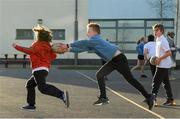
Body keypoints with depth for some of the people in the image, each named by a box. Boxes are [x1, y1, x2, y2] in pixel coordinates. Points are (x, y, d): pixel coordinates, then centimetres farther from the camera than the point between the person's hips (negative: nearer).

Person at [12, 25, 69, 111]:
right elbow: (53, 56, 19)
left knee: (43, 87, -22)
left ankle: (62, 94, -34)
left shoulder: (39, 44, -9)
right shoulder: (47, 45, 16)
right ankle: (31, 105, 21)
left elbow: (29, 51, -18)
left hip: (39, 69, -10)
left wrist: (16, 47, -8)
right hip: (45, 69, 10)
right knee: (30, 85, 19)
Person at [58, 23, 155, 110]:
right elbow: (82, 48, 14)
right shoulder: (92, 43, 14)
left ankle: (148, 97, 1)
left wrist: (68, 45, -20)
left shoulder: (96, 39, -14)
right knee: (99, 75, 4)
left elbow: (83, 43, -23)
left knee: (130, 79, -6)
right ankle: (103, 98, 8)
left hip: (119, 59, -9)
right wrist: (69, 49, 4)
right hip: (113, 61, 9)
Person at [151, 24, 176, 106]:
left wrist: (159, 59, -21)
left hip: (163, 65, -10)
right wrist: (157, 59, 9)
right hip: (162, 65, 10)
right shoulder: (158, 40, 13)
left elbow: (169, 53, -23)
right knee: (166, 82, 12)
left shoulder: (163, 41, -17)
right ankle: (170, 100, 17)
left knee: (156, 81, -8)